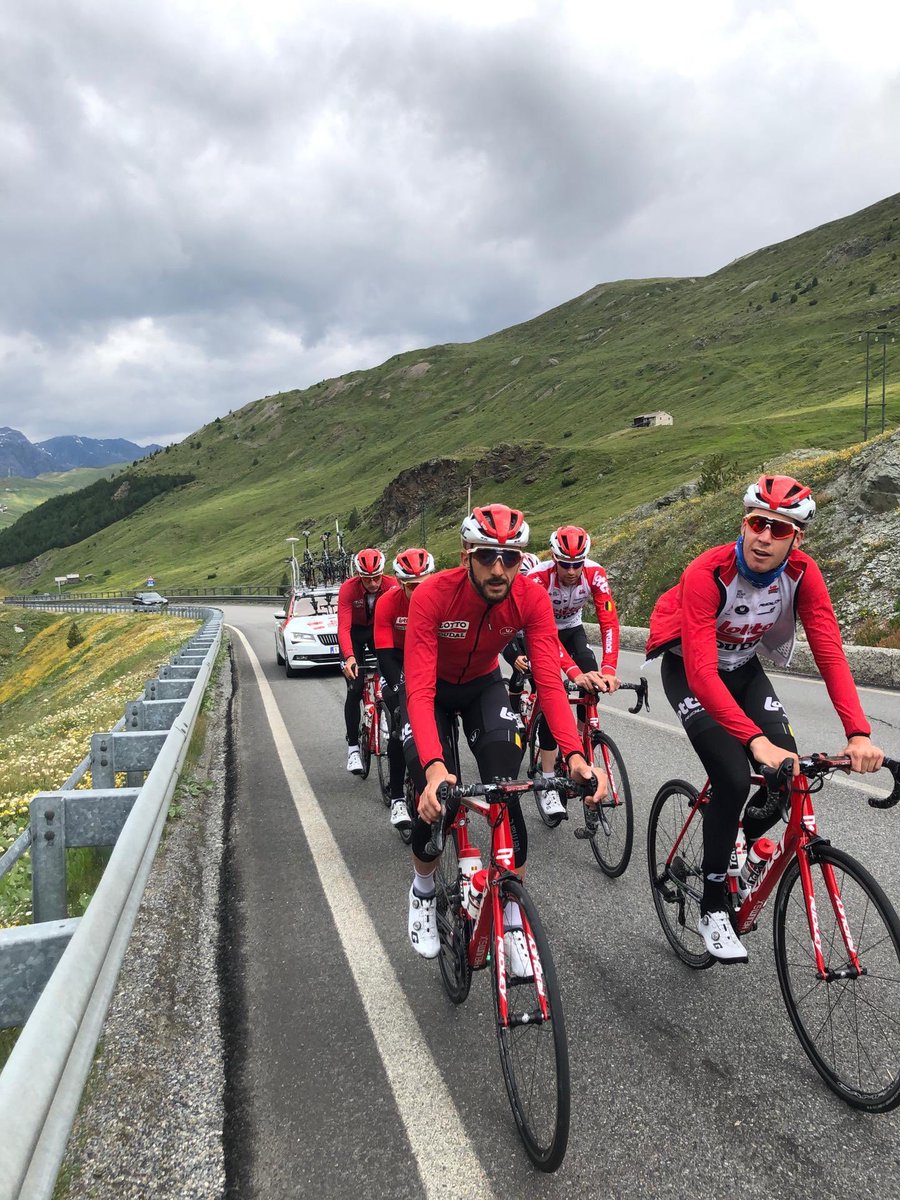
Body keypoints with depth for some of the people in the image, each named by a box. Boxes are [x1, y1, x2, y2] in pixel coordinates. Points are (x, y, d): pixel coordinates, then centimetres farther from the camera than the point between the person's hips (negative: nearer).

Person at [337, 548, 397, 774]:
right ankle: (353, 747, -5)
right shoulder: (348, 588, -29)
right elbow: (343, 627, -36)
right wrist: (349, 657, -51)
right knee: (355, 690, -12)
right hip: (354, 632, -2)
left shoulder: (392, 586, -25)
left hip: (379, 631, 2)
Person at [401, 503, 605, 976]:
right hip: (432, 689, -2)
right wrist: (434, 768, -54)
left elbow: (550, 682, -31)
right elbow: (420, 691, -40)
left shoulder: (532, 599, -27)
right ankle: (424, 889, 22)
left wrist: (574, 754, -46)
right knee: (436, 800, -12)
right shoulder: (432, 595, -35)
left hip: (484, 686, 2)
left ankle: (512, 918, 5)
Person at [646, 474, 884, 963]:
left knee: (788, 775, -10)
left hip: (744, 669, 5)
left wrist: (859, 733, -37)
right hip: (689, 671, -5)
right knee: (734, 779, -21)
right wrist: (756, 740, -51)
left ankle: (735, 845, 23)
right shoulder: (707, 573, -34)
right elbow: (701, 672, -41)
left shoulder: (802, 574, -20)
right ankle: (712, 907, -1)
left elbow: (830, 653, -24)